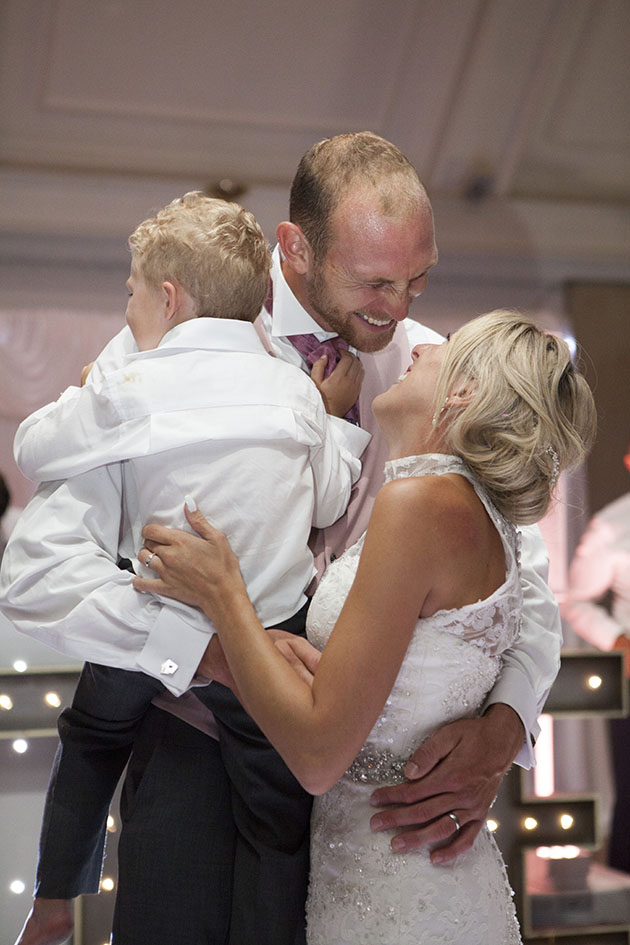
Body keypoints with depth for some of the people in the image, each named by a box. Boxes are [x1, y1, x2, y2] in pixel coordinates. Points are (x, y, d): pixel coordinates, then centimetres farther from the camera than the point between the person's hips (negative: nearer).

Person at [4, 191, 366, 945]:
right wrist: (341, 409, 20)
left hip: (161, 642, -2)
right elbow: (333, 502, 6)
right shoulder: (296, 389, -4)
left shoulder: (136, 390, -15)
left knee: (89, 742, 23)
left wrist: (81, 393, 14)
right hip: (281, 640, 3)